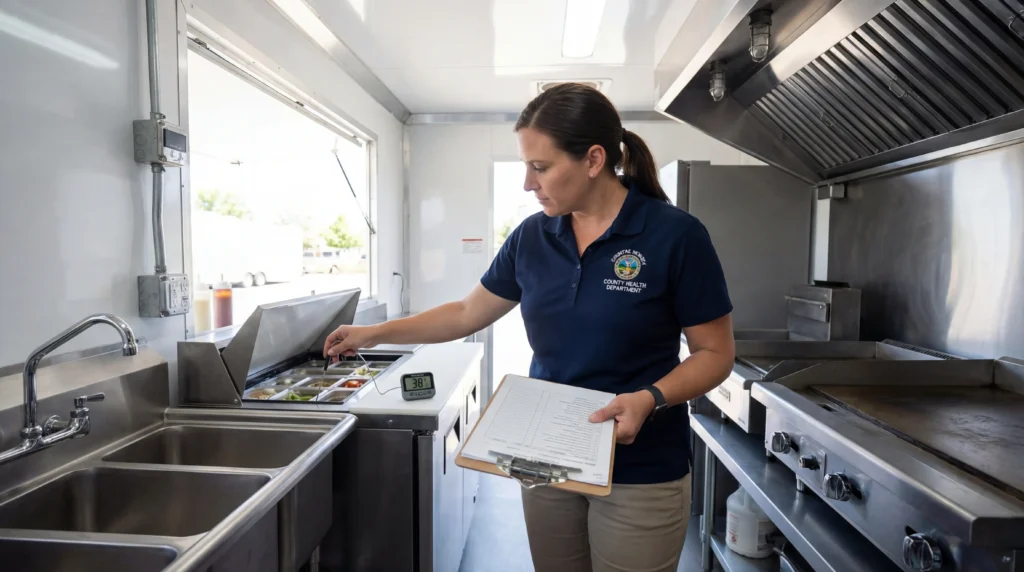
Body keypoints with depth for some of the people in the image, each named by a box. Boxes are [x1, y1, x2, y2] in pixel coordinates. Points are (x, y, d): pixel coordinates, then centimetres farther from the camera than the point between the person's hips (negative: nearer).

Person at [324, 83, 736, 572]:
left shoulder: (675, 235, -14)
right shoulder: (531, 237, -1)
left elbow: (715, 352, -7)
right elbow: (468, 313, 9)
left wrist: (651, 398, -23)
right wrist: (374, 334, 9)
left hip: (639, 476, -3)